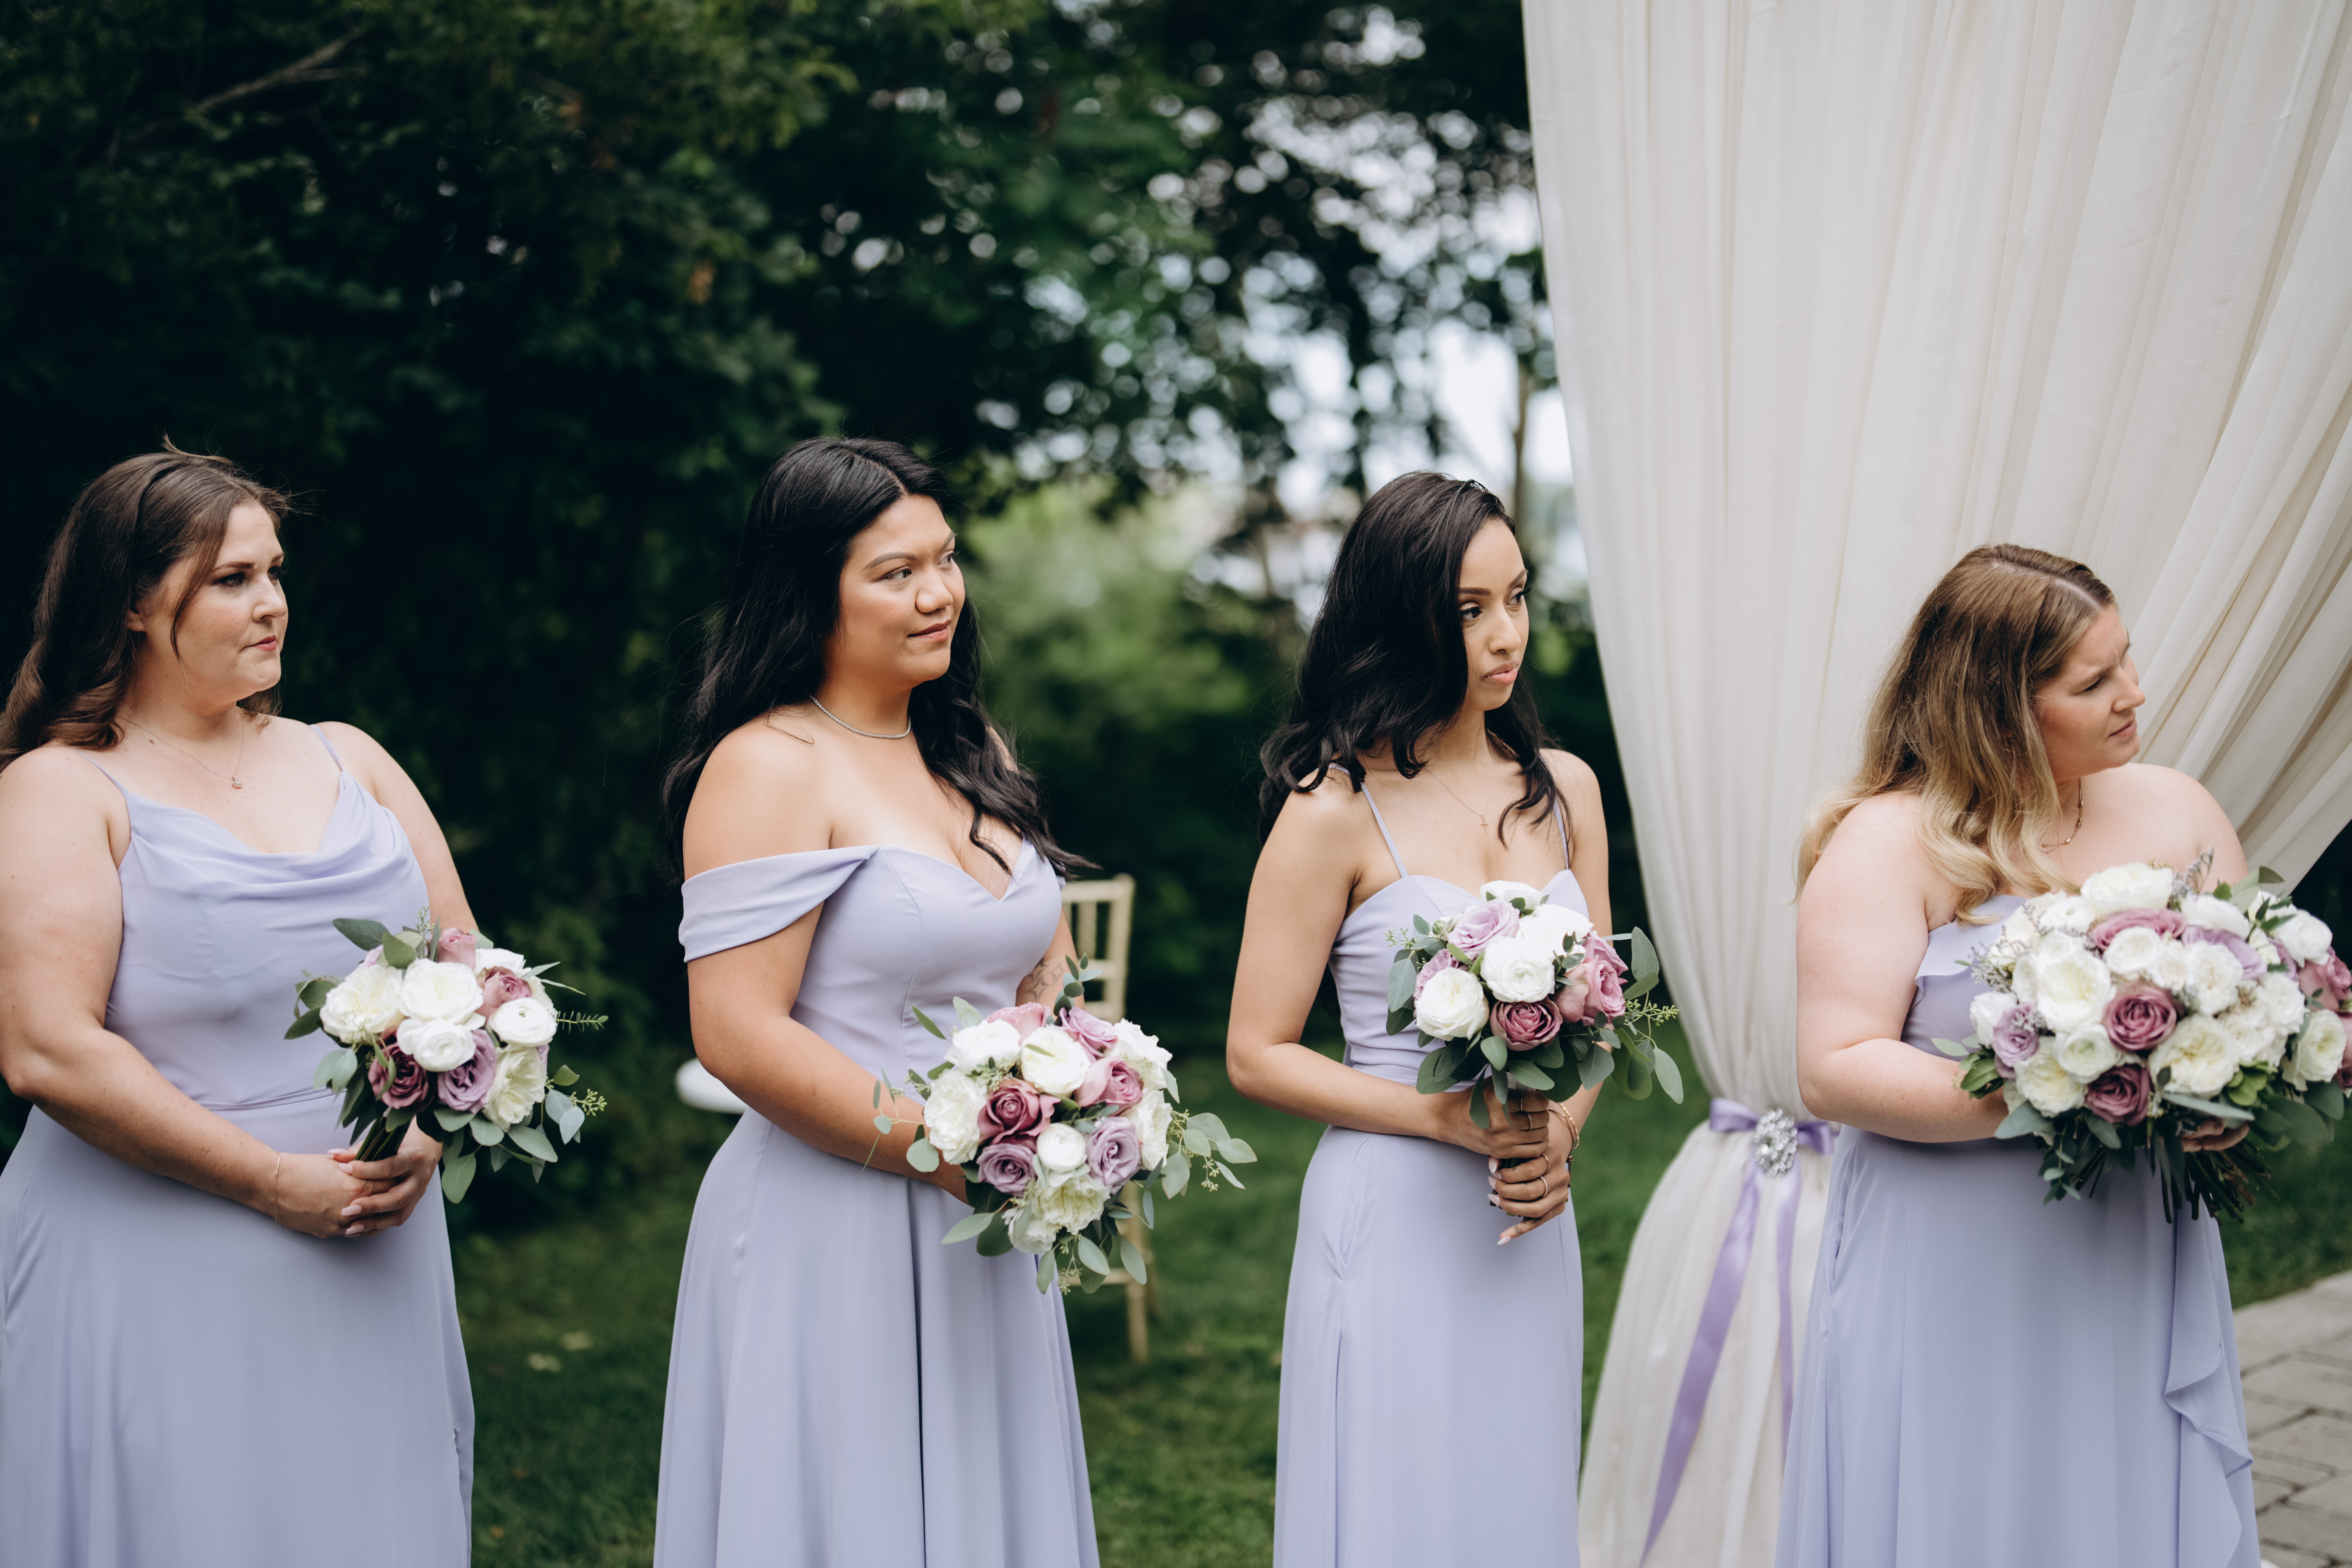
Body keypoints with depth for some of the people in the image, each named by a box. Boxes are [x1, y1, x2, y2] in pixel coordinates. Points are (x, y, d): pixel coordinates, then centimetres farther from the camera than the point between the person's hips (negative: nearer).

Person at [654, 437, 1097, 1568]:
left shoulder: (972, 752, 11)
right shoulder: (768, 767, -12)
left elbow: (1047, 969, 20)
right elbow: (739, 1036, -20)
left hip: (990, 1242, 7)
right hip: (833, 1243, -7)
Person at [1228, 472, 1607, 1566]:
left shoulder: (1563, 790, 7)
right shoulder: (1335, 811, -10)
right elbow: (1257, 1056, -8)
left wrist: (1559, 1134, -5)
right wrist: (1450, 1117, -16)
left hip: (1532, 1228, 5)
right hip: (1395, 1219, -5)